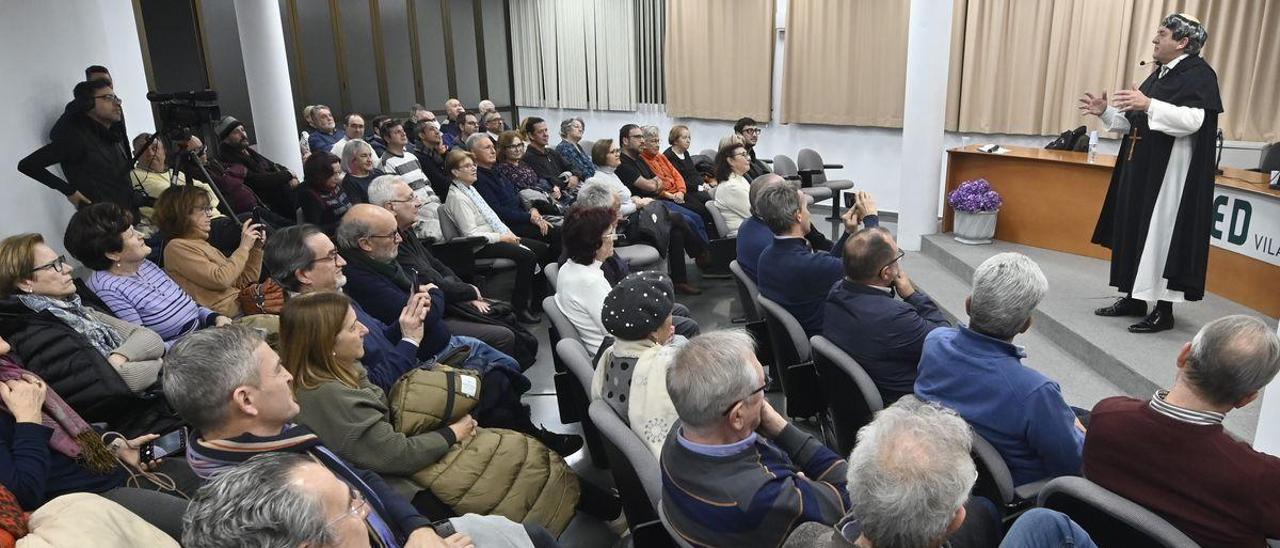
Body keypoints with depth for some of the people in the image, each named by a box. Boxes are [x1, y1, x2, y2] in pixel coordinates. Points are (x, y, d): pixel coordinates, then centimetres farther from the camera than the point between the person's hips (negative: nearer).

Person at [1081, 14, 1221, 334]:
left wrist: (1148, 105, -34)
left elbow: (1192, 120, -24)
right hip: (1141, 168, 9)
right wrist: (1106, 111, 7)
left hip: (1170, 173, -9)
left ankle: (1164, 309, 0)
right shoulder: (1160, 74, 16)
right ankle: (1134, 298, 18)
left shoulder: (1199, 74, -10)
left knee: (1162, 234, -6)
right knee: (1134, 230, 10)